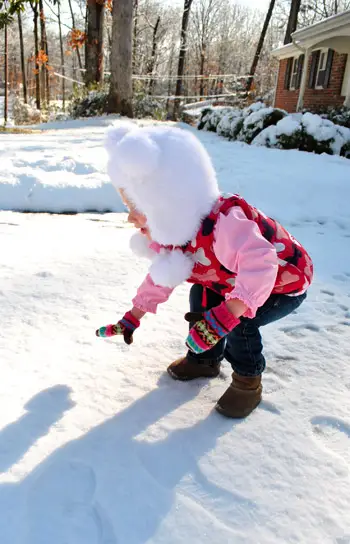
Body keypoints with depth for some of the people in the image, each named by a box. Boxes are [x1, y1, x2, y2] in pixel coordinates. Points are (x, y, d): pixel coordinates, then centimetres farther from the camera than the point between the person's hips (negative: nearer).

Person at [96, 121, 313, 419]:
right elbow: (160, 278, 3)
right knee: (200, 297, 2)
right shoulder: (171, 232, -11)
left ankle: (248, 382, 3)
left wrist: (225, 315, -62)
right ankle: (205, 359, 24)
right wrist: (132, 318, 8)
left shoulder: (223, 223, -43)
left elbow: (259, 265, -56)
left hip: (288, 281, -8)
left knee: (240, 322, -25)